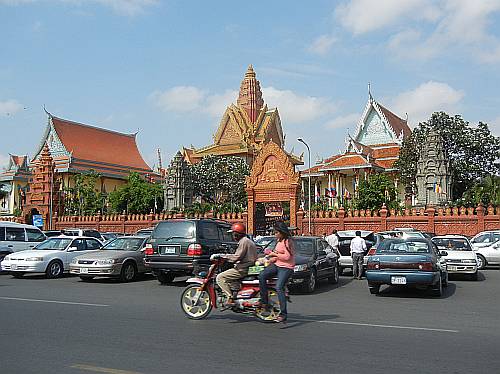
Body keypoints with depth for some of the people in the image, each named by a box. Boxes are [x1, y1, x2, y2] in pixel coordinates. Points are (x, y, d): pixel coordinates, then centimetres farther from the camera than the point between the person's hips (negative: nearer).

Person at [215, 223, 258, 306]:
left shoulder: (244, 241, -13)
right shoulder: (248, 241, 20)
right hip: (248, 267, 11)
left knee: (220, 277, -14)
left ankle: (230, 298, -21)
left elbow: (237, 257, -21)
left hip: (242, 269, -11)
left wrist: (222, 255, -15)